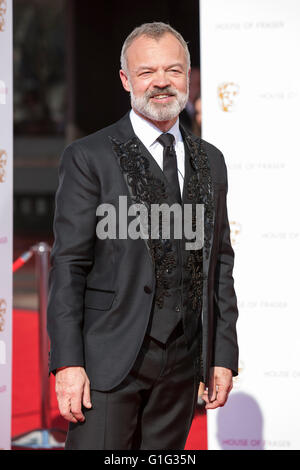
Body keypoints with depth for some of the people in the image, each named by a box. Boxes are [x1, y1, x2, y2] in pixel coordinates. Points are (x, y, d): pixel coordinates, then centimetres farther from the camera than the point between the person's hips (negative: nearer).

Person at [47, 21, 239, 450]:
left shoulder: (210, 162, 14)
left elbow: (220, 263, 15)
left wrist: (224, 355, 10)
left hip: (183, 362, 4)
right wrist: (68, 362, -12)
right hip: (110, 360, -4)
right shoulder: (89, 158, -1)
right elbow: (68, 265, -5)